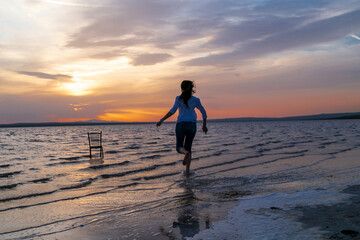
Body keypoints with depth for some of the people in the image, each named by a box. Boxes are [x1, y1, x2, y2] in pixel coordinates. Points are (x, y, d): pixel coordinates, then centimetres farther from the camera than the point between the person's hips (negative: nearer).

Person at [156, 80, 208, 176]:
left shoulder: (179, 98, -3)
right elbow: (204, 112, 9)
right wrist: (204, 125, 22)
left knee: (179, 147, 10)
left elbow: (173, 110, -15)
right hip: (192, 125, 2)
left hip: (181, 125, -2)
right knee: (188, 147, 13)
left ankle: (186, 153, -27)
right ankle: (187, 170, 5)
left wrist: (161, 120, -13)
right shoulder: (196, 100, 4)